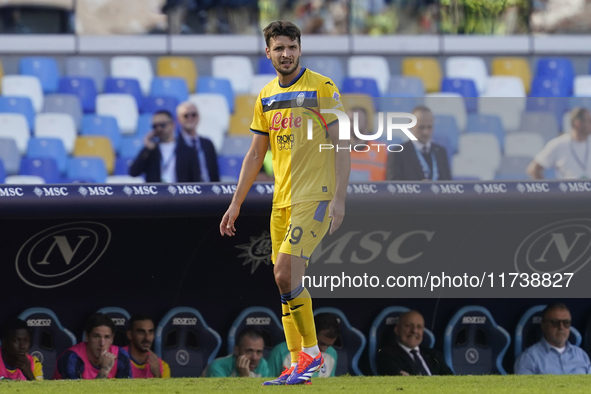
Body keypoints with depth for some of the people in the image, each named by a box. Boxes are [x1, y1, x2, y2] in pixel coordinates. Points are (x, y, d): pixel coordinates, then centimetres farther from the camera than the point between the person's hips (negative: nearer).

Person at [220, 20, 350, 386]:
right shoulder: (266, 97, 13)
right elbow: (255, 155, 20)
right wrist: (236, 204, 17)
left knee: (286, 273, -18)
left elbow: (342, 146, -8)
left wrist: (339, 198, -15)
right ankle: (298, 364, 10)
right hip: (282, 200, 7)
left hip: (315, 197, -7)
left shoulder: (322, 88, -6)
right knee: (287, 280, 5)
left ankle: (311, 352, -7)